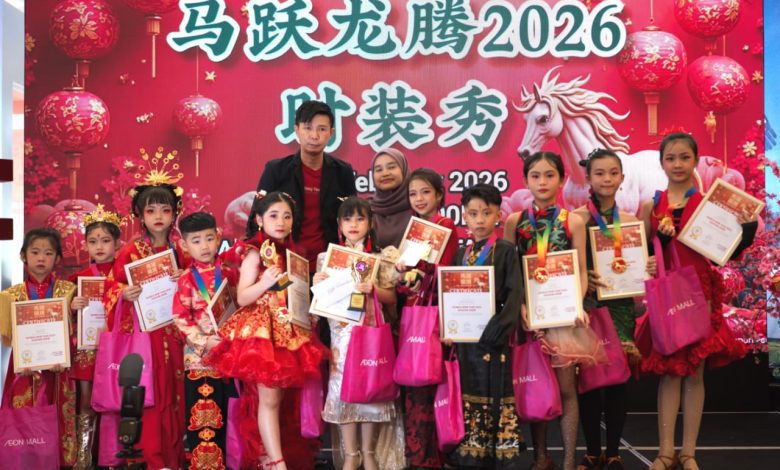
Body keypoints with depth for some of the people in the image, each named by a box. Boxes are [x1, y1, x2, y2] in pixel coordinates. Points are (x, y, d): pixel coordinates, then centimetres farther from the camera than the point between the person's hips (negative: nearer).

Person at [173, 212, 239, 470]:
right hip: (199, 355, -3)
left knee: (225, 413, 10)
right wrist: (204, 342, -17)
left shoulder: (228, 273, 5)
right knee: (203, 412, -2)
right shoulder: (187, 280, -3)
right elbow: (180, 317, -8)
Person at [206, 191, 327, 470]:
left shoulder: (290, 252, 12)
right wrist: (265, 282, -27)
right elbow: (242, 297, -13)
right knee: (269, 397, -7)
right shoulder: (255, 252, -7)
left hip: (287, 328, 7)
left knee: (276, 397, 10)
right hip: (261, 328, -7)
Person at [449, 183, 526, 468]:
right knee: (468, 391, 9)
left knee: (495, 392, -2)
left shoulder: (506, 251, -2)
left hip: (492, 332, -5)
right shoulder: (461, 254, 12)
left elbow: (515, 292, -11)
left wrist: (502, 324, -23)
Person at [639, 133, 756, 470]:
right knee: (669, 371, 5)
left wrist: (746, 229, -17)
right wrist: (661, 239, -15)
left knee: (695, 372, 6)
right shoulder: (651, 206, 3)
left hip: (699, 294, -1)